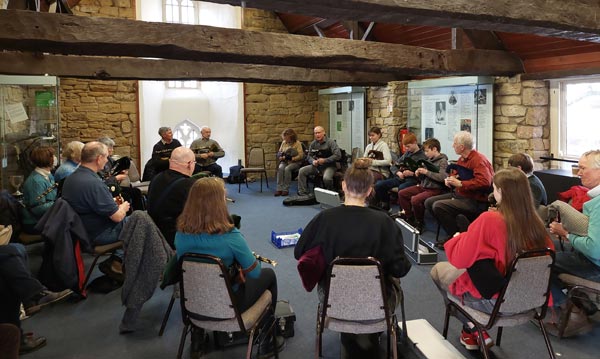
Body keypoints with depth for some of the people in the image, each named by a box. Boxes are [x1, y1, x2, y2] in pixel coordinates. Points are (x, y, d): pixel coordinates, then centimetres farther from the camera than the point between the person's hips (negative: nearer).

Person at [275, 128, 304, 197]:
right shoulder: (284, 143, 11)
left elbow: (301, 156, -12)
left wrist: (291, 158, -22)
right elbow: (279, 153, 17)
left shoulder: (297, 143, -5)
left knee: (287, 169, -35)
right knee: (280, 168, -29)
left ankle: (286, 189, -27)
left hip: (295, 162, -4)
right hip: (284, 161, 4)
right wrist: (281, 157, -7)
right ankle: (279, 189, -30)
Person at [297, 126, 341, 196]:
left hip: (329, 166, -5)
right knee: (302, 171, -13)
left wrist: (324, 160, -20)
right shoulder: (313, 143, 6)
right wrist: (313, 161, -11)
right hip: (316, 165, 6)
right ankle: (302, 193, -9)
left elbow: (338, 155, -18)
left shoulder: (330, 142, -10)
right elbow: (309, 156, 13)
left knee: (326, 178, -36)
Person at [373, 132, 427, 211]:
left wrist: (412, 173, -25)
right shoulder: (406, 153, 19)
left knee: (401, 188, -41)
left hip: (412, 179, -7)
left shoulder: (423, 156, -2)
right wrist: (398, 172, -5)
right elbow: (394, 166, 17)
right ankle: (385, 207, 3)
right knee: (378, 185, -13)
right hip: (400, 178, 7)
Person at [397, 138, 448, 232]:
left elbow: (442, 177, -27)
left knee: (415, 199, -30)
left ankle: (419, 223, -8)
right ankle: (409, 218, 11)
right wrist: (419, 173, 0)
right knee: (401, 193, 3)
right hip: (423, 186, 9)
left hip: (435, 189, -9)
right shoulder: (430, 160, 12)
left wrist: (427, 172, -21)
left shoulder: (443, 161, -10)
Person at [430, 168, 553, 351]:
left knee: (438, 270, 18)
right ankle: (476, 329, 23)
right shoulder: (535, 221, -9)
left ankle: (473, 329, 18)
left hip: (494, 300, -6)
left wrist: (458, 238, 2)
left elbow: (459, 260, -20)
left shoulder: (489, 219, -26)